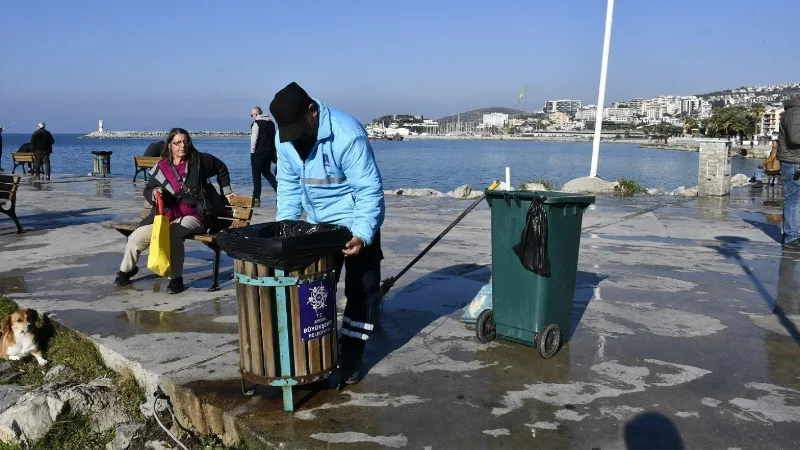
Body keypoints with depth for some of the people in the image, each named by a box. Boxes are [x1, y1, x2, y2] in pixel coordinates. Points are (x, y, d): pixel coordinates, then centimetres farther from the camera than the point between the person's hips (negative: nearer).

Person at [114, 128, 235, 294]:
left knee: (174, 233, -36)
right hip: (166, 216, 3)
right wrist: (154, 193, -11)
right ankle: (126, 270, 21)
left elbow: (221, 169, 19)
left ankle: (176, 278, -23)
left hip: (192, 216, -3)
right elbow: (147, 190, 12)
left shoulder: (200, 160, 2)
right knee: (136, 237, -11)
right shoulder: (162, 167, 6)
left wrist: (226, 190, 21)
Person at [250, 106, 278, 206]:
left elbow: (254, 139, -14)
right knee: (267, 172, 19)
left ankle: (256, 198, 3)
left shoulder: (256, 123, -9)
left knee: (256, 174, 1)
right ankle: (279, 189, 4)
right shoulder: (271, 123, 12)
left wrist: (252, 151, -3)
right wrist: (275, 153, 16)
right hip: (270, 152, 7)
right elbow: (275, 139, 14)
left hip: (259, 153, -7)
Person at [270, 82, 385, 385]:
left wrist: (362, 235, -33)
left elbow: (369, 189, -26)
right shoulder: (284, 138, -8)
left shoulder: (347, 133, -29)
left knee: (360, 291, 0)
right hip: (318, 224, 6)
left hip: (357, 224, -6)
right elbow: (288, 185, 4)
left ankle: (351, 357, 12)